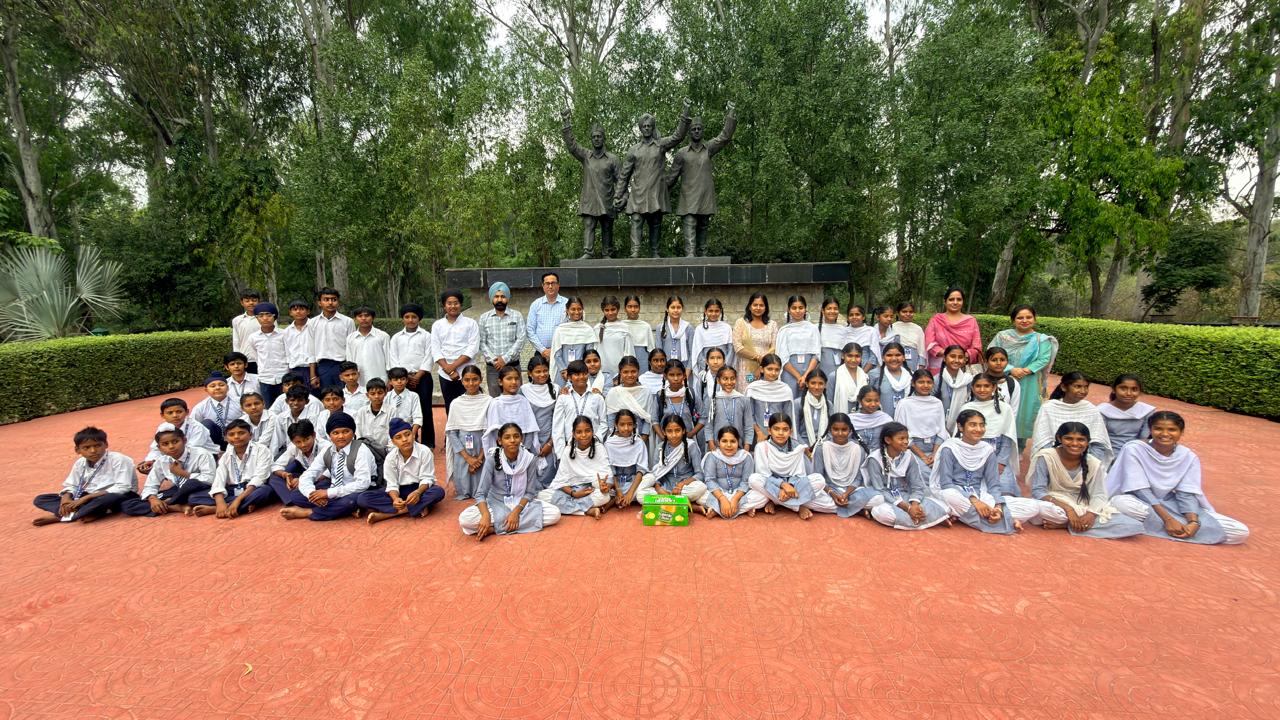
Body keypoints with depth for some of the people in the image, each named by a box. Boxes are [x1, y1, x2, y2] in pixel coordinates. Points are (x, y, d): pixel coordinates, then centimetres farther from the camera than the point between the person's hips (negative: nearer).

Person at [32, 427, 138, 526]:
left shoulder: (119, 459, -17)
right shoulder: (80, 463, 4)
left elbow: (122, 488, -23)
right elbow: (70, 486, 9)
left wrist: (86, 498, -23)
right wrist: (66, 498, -15)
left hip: (118, 497, -7)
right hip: (89, 498, 7)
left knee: (111, 498, -42)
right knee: (40, 499, -1)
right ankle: (88, 512, -23)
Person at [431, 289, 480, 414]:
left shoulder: (470, 323, 2)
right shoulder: (437, 325, 10)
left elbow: (473, 348, -6)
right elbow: (435, 350, 3)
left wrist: (453, 365, -13)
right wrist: (449, 369, -9)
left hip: (466, 374, -3)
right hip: (445, 375, 3)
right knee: (450, 409, 7)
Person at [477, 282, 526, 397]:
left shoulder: (517, 316, 1)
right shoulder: (484, 318, 4)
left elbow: (520, 340, -7)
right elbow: (481, 343, 1)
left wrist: (505, 358, -14)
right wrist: (493, 360, -12)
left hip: (513, 365, -1)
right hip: (492, 367, 1)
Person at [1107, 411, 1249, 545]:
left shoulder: (1189, 457, 0)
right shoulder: (1134, 449, -14)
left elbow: (1187, 494, -7)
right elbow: (1140, 490, -18)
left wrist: (1193, 522, -24)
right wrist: (1168, 519, -26)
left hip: (1170, 505, 5)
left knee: (1241, 532, -9)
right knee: (1122, 503, -42)